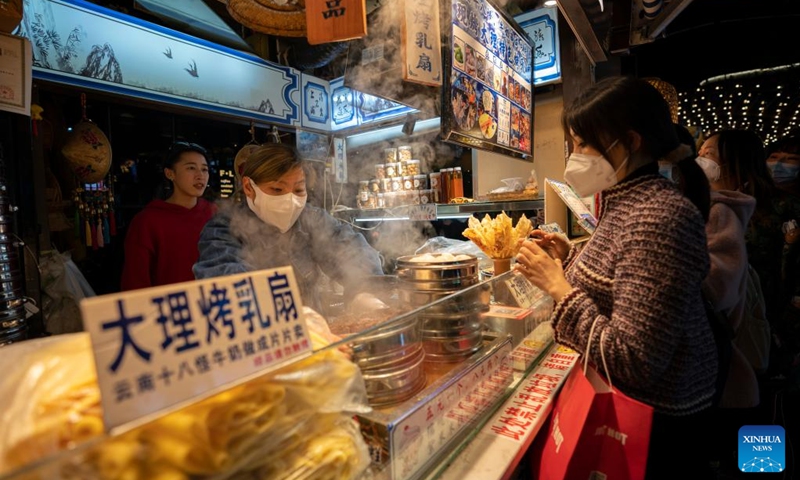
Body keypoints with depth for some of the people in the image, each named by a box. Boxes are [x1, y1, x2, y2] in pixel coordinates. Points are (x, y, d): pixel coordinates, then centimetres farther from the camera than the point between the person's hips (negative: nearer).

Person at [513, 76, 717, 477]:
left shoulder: (658, 217, -29)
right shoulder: (628, 200, 2)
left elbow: (634, 362, -30)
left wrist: (558, 285, -27)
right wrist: (570, 257, -2)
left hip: (654, 415, -8)